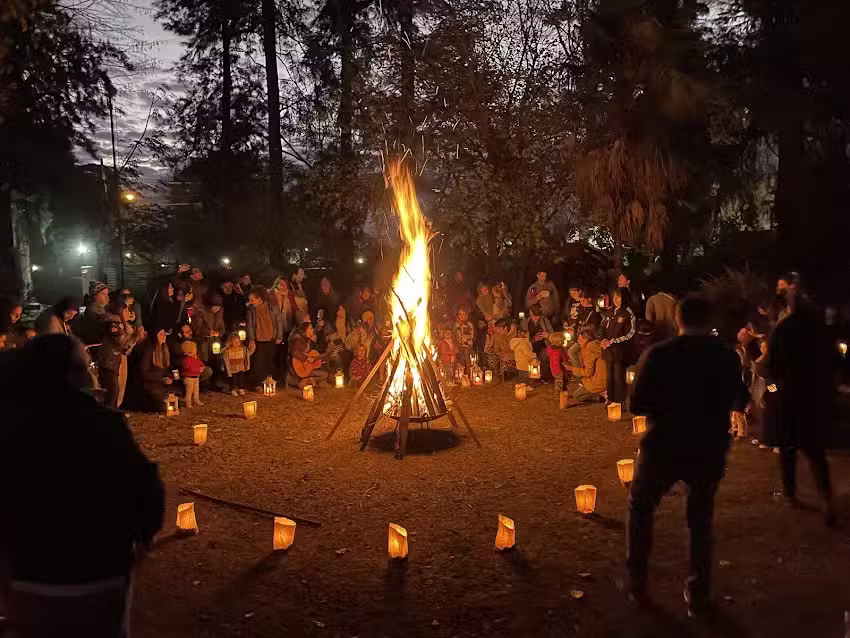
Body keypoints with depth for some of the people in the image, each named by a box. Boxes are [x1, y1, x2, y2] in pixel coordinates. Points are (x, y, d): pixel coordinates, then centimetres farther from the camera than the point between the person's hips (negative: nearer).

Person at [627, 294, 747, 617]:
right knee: (700, 520, 20)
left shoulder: (658, 354, -13)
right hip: (709, 450, 2)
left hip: (663, 447, -2)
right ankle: (699, 595, 23)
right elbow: (739, 402, 9)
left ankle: (637, 583, 22)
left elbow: (637, 404, -12)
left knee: (640, 509, 20)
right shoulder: (728, 356, -3)